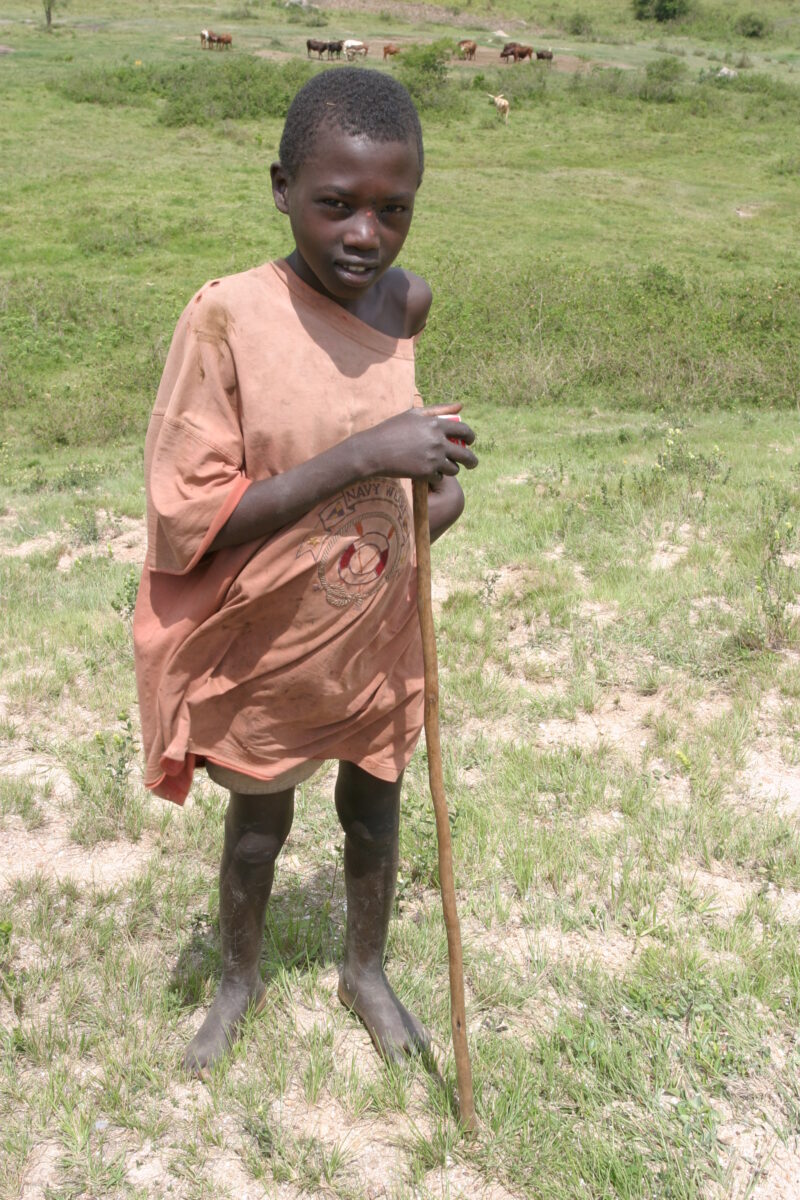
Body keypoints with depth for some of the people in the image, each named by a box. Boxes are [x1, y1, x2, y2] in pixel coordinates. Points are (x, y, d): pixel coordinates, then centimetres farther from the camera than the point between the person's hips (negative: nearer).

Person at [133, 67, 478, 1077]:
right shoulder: (227, 318, -24)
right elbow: (186, 521, -26)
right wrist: (363, 458, -33)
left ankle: (366, 969, 51)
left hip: (379, 637, 4)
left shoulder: (406, 303, -8)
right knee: (258, 820, 20)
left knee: (374, 810, 22)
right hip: (263, 647, -3)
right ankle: (239, 977, 50)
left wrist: (438, 475, -5)